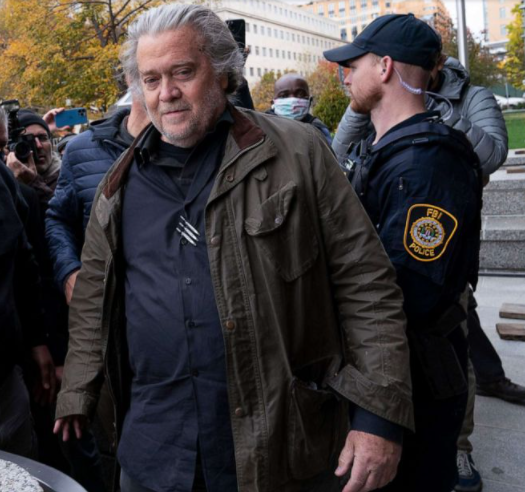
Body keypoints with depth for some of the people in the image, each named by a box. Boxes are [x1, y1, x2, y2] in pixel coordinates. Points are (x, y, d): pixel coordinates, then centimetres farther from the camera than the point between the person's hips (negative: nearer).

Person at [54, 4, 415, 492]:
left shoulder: (298, 153, -6)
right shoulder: (120, 183, 7)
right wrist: (76, 396, 14)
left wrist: (379, 415, -11)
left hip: (284, 443, -3)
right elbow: (93, 299, 16)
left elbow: (365, 283, -8)